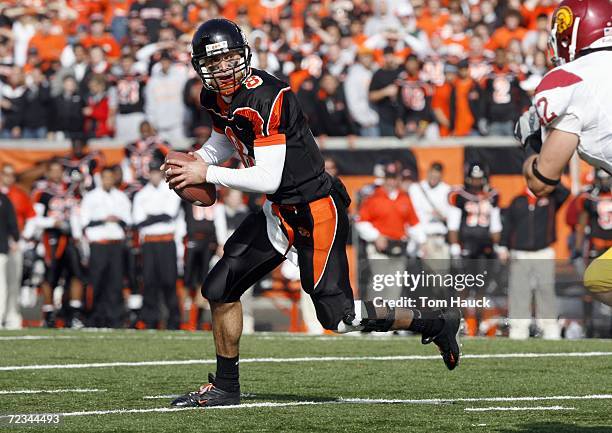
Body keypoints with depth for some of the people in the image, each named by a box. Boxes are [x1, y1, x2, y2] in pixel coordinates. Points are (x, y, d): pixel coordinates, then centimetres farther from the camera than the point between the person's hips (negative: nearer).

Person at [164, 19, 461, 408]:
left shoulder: (265, 98, -24)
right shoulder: (217, 98, 3)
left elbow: (268, 179, -26)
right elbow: (223, 144, 25)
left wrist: (207, 175, -19)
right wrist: (192, 164, 6)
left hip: (315, 211, -9)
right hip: (279, 211, 9)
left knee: (338, 315, -7)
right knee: (220, 289, 8)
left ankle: (435, 323, 10)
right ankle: (225, 386, 22)